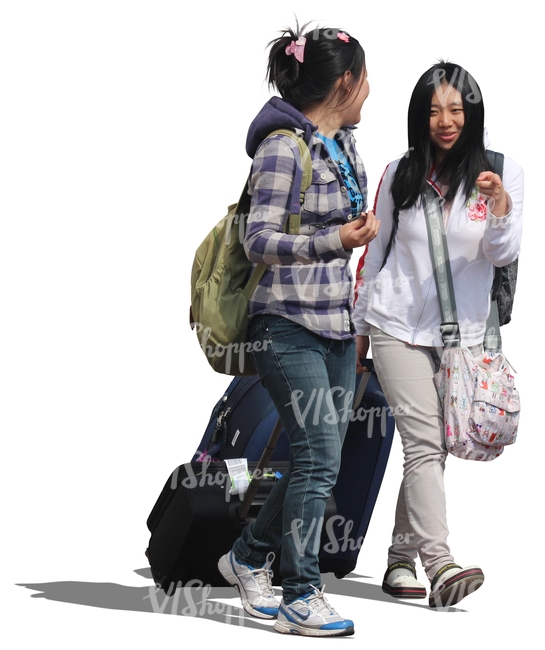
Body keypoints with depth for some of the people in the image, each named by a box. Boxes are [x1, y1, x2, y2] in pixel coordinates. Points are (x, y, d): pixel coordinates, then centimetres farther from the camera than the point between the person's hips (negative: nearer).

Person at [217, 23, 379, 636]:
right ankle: (301, 598, -7)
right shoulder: (283, 145, -13)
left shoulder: (344, 142, 13)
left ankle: (248, 557, 28)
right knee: (319, 452, -13)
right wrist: (335, 241, -31)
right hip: (288, 323, -9)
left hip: (336, 322, 9)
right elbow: (258, 239, -19)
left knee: (319, 458, 10)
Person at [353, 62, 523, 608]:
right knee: (424, 444, -14)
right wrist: (359, 326, 14)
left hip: (462, 333, 1)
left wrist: (501, 210, -26)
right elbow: (374, 251, 12)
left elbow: (503, 255, -5)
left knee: (431, 449, 6)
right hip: (398, 327, -1)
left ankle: (400, 560, 17)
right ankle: (439, 564, -24)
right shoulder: (400, 174, 4)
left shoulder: (502, 173, 2)